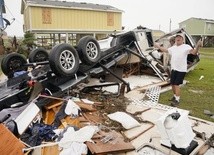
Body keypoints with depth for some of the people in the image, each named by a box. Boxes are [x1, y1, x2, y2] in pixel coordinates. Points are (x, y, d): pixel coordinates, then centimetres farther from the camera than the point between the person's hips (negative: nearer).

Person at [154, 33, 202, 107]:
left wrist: (198, 46, -44)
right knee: (172, 84, 15)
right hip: (173, 69, 7)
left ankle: (177, 100, 3)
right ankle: (175, 96, 37)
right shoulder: (173, 47, 13)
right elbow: (165, 50, 30)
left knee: (176, 84, -8)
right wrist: (158, 47, 34)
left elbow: (194, 52, -25)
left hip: (181, 70, -7)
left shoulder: (186, 47, -9)